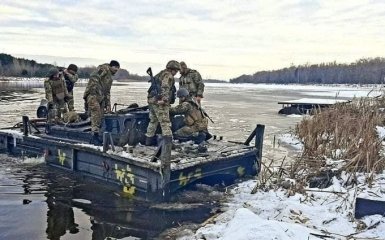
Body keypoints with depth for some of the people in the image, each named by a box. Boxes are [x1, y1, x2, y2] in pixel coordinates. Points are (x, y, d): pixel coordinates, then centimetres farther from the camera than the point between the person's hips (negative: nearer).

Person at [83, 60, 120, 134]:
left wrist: (108, 105, 25)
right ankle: (94, 128, -39)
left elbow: (107, 92, 32)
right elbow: (94, 77, -13)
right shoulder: (104, 68, 4)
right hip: (93, 94, -9)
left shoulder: (110, 78, 31)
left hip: (101, 97, 10)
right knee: (96, 109, -28)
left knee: (100, 115, 3)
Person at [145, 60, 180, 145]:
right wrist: (164, 99, -30)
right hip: (159, 102, -9)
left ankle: (148, 140, 24)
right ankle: (168, 141, -13)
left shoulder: (160, 74, 23)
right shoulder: (168, 76, -7)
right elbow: (165, 88, -22)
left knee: (153, 121, 18)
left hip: (151, 99, 9)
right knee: (165, 122, -9)